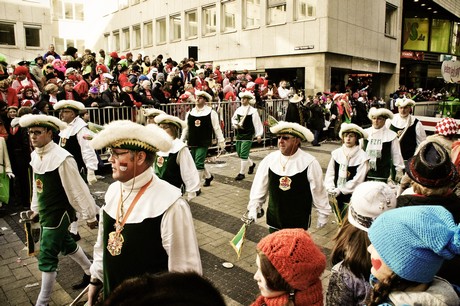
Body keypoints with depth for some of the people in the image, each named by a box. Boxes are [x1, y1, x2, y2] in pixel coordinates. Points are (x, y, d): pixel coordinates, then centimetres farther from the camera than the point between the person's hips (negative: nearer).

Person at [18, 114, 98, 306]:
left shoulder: (62, 158, -25)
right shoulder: (35, 155, 0)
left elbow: (77, 189, -20)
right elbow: (37, 185, 12)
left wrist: (89, 215, -14)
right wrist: (35, 208, 19)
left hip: (58, 214, -9)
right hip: (45, 213, 9)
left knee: (47, 257, 1)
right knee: (65, 245, 23)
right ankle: (90, 273, 45)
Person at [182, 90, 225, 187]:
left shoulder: (211, 113, -4)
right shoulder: (190, 113, 7)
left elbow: (217, 128, -1)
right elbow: (186, 128, 13)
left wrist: (221, 141, 0)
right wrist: (181, 141, 13)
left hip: (203, 143, -5)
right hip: (192, 143, 5)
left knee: (199, 164, -9)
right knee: (197, 163, 14)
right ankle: (208, 176, 39)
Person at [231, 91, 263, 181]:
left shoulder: (253, 111, -9)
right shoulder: (238, 109, 6)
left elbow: (257, 123, -8)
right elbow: (234, 119, 17)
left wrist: (258, 135, -9)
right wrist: (235, 124, -5)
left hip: (248, 135, -6)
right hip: (239, 134, 7)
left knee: (244, 154, -9)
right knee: (239, 153, 15)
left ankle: (242, 173, 3)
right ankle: (251, 164, 41)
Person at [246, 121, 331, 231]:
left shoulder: (309, 163, -14)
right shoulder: (269, 160, -6)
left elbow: (318, 191, -5)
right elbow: (259, 186, 1)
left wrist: (323, 213, 4)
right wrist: (253, 207, 3)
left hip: (299, 222, -3)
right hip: (274, 218, 3)